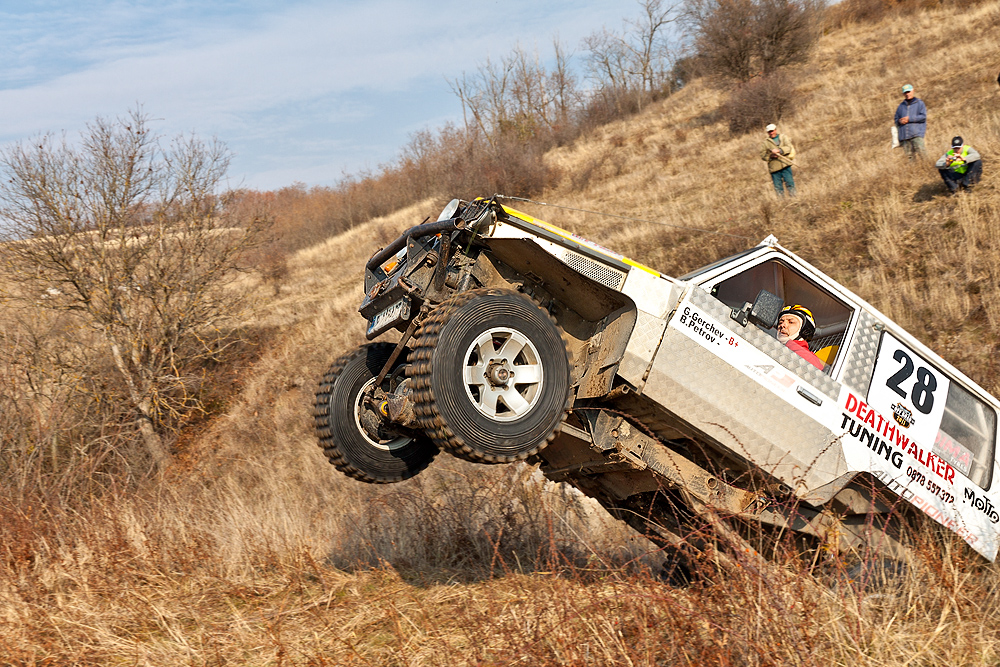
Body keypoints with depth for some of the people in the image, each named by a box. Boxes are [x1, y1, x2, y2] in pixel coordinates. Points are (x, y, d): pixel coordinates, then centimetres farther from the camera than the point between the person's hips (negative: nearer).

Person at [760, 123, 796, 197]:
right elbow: (762, 155, 7)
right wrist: (770, 156, -11)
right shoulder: (765, 142, 14)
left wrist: (779, 150, -16)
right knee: (778, 187, -1)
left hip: (785, 165, -1)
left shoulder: (784, 137, 13)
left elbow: (789, 147, -1)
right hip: (774, 168, 1)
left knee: (790, 183, -6)